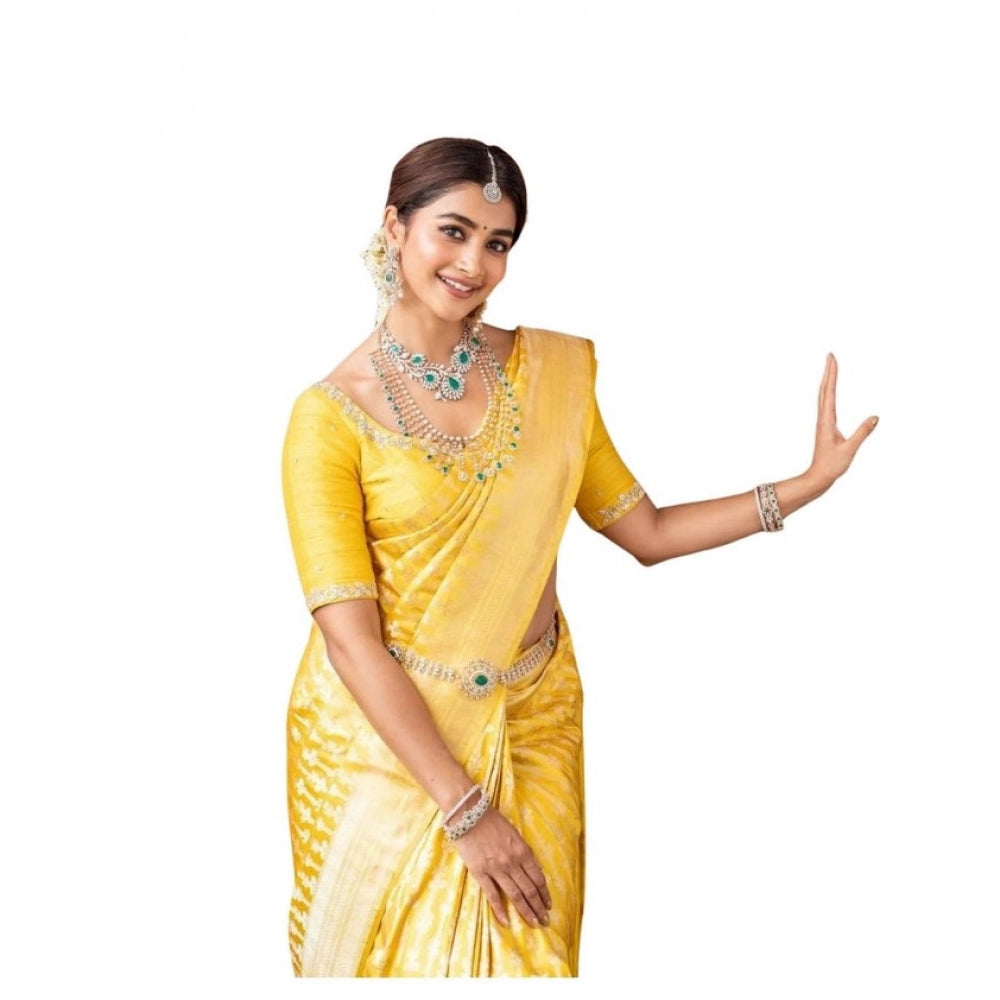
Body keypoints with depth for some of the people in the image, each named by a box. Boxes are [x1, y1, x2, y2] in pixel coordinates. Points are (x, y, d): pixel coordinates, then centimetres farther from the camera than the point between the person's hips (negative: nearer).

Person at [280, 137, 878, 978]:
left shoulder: (556, 372, -2)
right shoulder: (332, 414, -14)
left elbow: (647, 532, 5)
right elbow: (350, 637, -17)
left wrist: (811, 480, -3)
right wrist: (464, 808, -19)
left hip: (533, 720, 3)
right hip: (388, 730, -3)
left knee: (523, 947, 12)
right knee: (395, 951, 12)